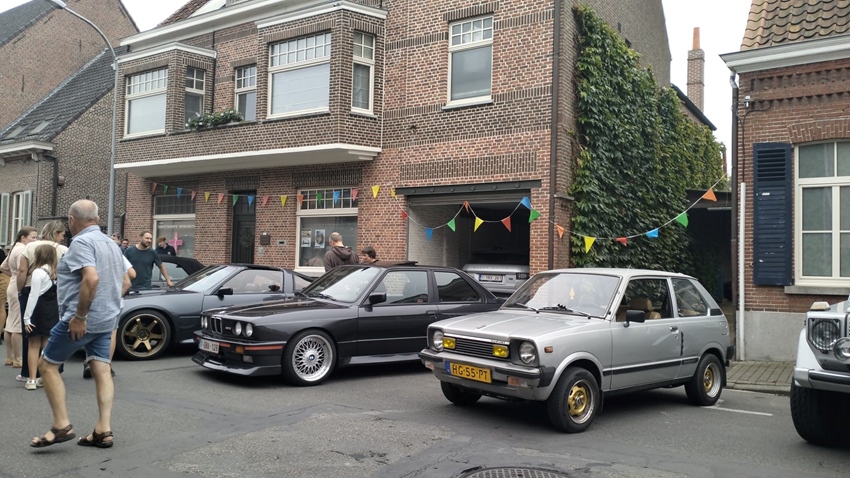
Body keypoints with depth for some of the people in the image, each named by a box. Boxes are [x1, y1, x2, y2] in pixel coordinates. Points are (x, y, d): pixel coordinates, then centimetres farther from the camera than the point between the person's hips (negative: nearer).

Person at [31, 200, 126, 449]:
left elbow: (91, 279, -29)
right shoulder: (112, 244, 15)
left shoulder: (81, 242, -14)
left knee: (47, 365, 6)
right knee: (102, 371, 5)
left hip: (80, 321, -8)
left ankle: (61, 426, 3)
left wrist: (79, 316, -24)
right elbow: (124, 283, 21)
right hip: (105, 321, 8)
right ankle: (103, 430, 2)